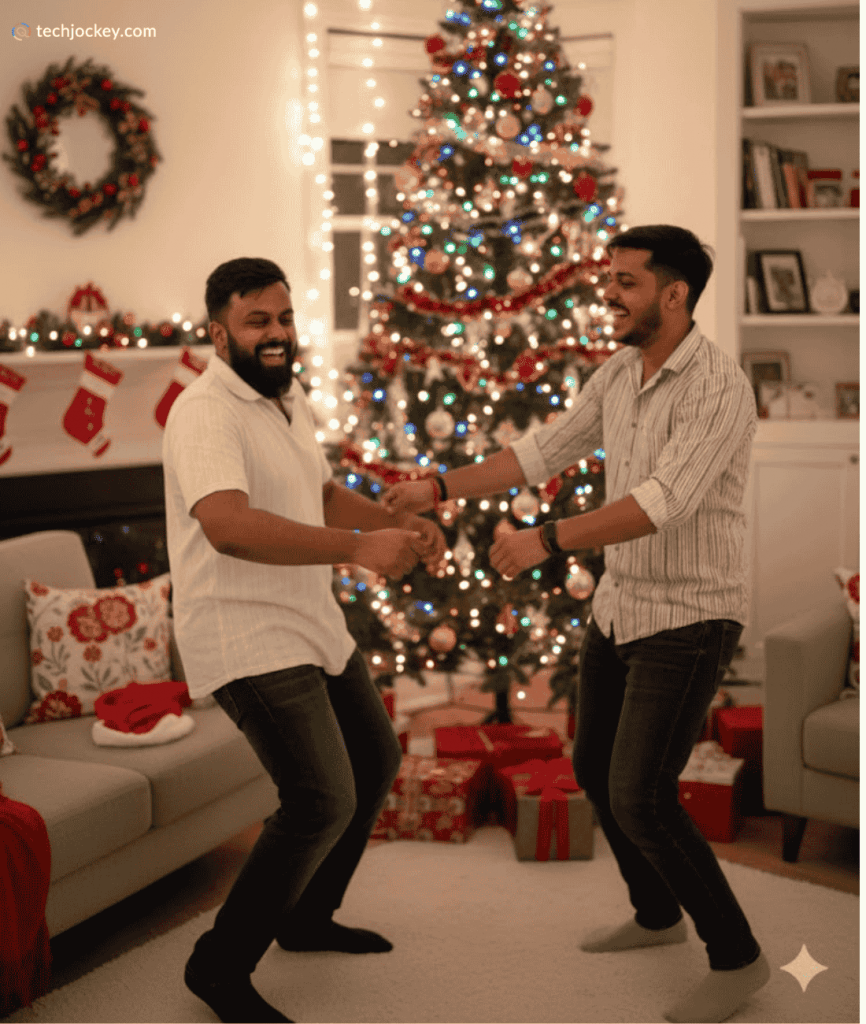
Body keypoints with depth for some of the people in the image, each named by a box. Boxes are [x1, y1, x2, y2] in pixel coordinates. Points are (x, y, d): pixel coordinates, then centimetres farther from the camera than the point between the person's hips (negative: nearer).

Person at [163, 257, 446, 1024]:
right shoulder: (206, 414, -20)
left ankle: (308, 917, 37)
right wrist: (358, 548, -43)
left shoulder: (289, 402, 12)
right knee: (323, 800, -16)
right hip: (247, 640, -10)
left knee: (375, 763, 20)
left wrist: (400, 522, 4)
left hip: (313, 627, 10)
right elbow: (228, 527, -36)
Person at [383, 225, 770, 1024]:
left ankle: (735, 956, 6)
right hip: (624, 608, 9)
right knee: (597, 770, 18)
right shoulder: (623, 373, 4)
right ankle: (658, 915, 38)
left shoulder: (721, 390, -24)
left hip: (689, 622, -9)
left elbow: (664, 502, -35)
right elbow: (544, 454, 6)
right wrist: (440, 488, -3)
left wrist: (547, 540, -41)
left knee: (642, 800, -12)